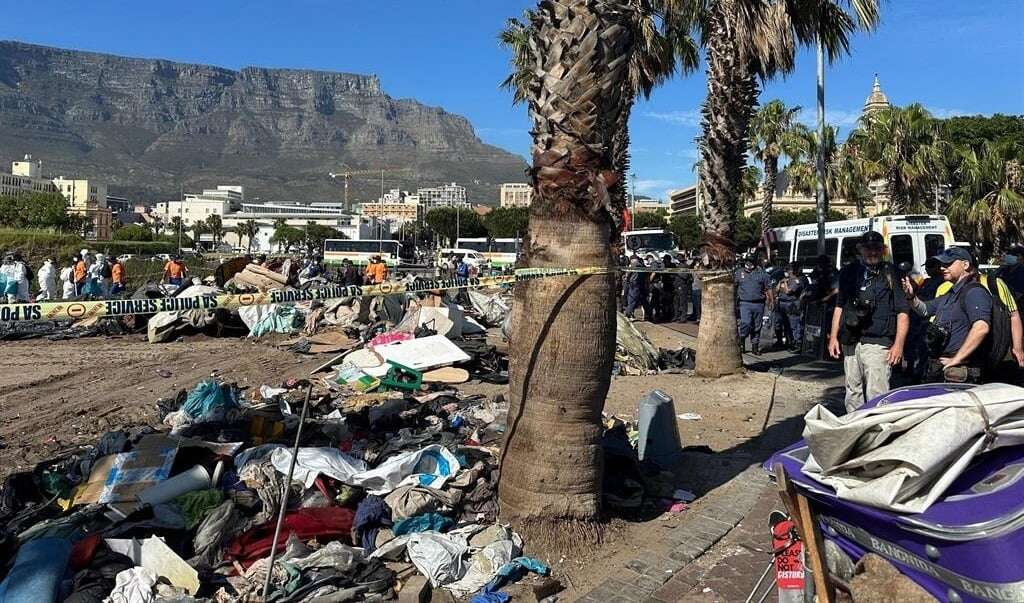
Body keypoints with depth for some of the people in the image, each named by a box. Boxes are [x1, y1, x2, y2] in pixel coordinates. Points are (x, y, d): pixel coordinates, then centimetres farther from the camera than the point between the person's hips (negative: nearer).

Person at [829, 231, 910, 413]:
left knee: (876, 395, -12)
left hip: (877, 343, -5)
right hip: (850, 343, 5)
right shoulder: (849, 272, 15)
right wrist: (833, 336, 13)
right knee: (853, 395, 11)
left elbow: (903, 312, -1)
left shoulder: (891, 274, 2)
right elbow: (839, 306, 20)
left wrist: (899, 344, -10)